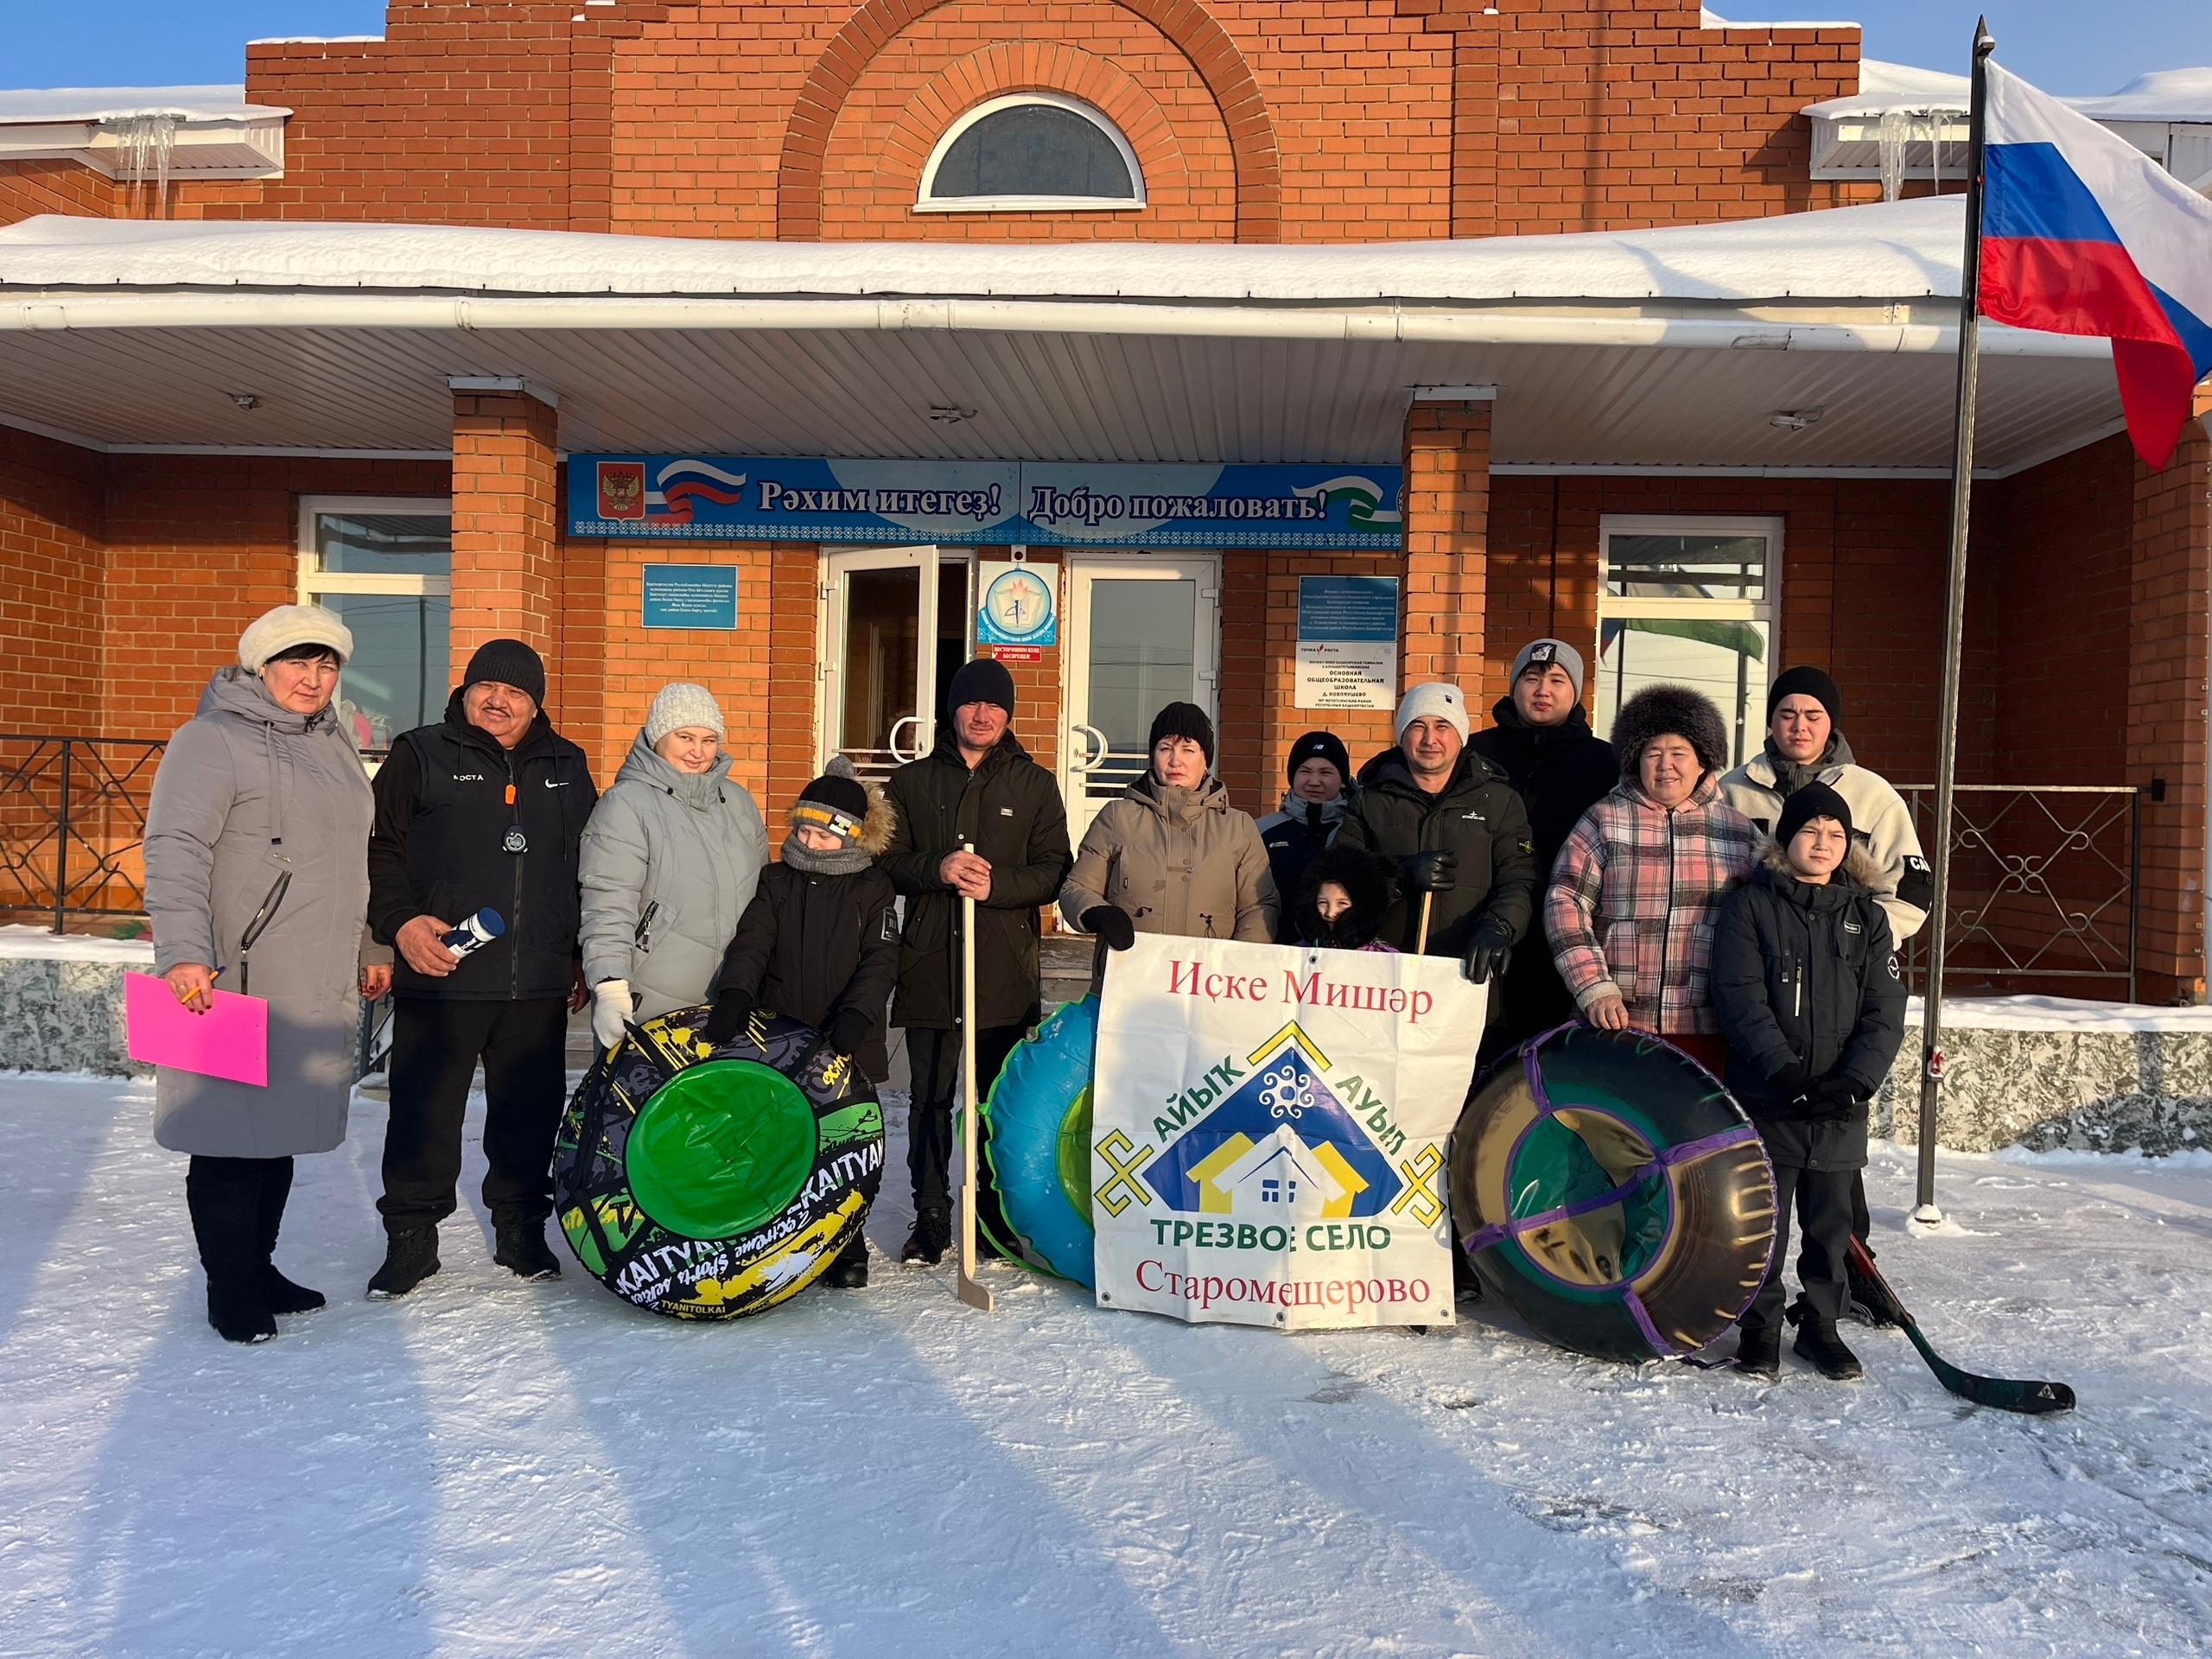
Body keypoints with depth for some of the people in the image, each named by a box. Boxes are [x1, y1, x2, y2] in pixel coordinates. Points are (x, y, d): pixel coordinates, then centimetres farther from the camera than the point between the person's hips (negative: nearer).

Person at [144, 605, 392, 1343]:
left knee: (282, 1130, 14)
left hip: (319, 987, 8)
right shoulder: (214, 737, -7)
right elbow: (175, 848, -16)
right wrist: (183, 951, -27)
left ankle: (259, 1267, 26)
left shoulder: (336, 744, 18)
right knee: (233, 1138, -1)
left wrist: (371, 948, 24)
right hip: (237, 979, -7)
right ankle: (230, 1288, 11)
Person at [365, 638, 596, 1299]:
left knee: (529, 1112, 10)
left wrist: (583, 957, 14)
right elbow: (378, 848, -2)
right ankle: (411, 1236, 18)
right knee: (424, 1113, 3)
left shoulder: (566, 767, 13)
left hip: (538, 985, 3)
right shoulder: (421, 756, 2)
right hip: (439, 978, -3)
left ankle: (521, 1228, 25)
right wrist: (401, 923, -16)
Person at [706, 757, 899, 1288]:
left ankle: (847, 1253, 19)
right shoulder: (776, 882, 7)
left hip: (847, 1048, -1)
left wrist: (855, 1015, -23)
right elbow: (751, 944, -7)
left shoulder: (873, 890, 3)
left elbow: (880, 962, -6)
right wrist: (735, 994, -26)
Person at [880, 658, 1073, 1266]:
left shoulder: (1034, 784, 8)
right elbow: (887, 861, 6)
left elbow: (1053, 870, 2)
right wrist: (936, 870, -14)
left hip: (1006, 970, -1)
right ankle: (930, 1216, 16)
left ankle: (998, 1213, 19)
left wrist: (997, 884, -16)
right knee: (930, 1098, 5)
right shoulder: (912, 782, 11)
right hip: (928, 965, 1)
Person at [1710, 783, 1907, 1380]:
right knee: (1764, 1216, 3)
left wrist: (1855, 1079, -12)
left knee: (1831, 1218, 10)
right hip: (1766, 1098, -3)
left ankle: (1821, 1324, 26)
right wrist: (1785, 1071, -20)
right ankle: (1760, 1326, 18)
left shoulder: (1866, 915, 8)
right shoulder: (1749, 906, -1)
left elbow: (1885, 1010, 2)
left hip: (1841, 1105, 3)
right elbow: (1741, 1000, -10)